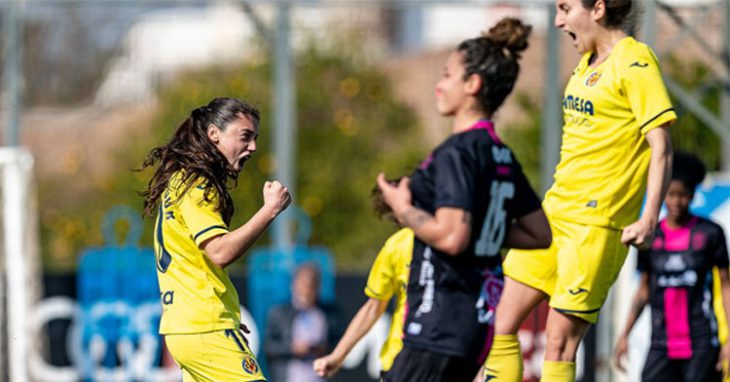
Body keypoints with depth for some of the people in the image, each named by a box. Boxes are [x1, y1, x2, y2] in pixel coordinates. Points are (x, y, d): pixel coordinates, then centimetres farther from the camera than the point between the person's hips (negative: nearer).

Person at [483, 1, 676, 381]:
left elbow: (661, 147, -15)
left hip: (596, 223, -9)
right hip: (553, 211, 9)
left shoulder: (634, 62, -11)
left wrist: (649, 218, -23)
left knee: (559, 346, -9)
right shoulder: (587, 64, 14)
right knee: (501, 327, 6)